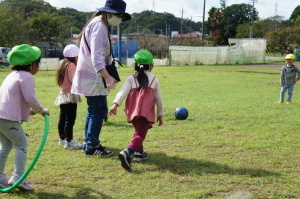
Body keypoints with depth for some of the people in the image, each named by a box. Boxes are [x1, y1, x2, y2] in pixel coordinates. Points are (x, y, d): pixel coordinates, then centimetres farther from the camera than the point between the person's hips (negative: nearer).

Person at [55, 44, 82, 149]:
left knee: (62, 118, 16)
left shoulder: (63, 65, 16)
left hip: (62, 95, 10)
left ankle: (62, 138, 27)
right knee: (70, 119, -10)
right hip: (70, 96, -10)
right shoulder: (71, 65, -13)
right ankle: (69, 141, -11)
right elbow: (74, 80, -20)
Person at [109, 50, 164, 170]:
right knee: (140, 135, -12)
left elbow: (123, 91, -5)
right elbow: (158, 98, 16)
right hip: (146, 113, -3)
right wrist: (160, 114, 25)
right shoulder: (154, 79, 13)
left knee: (139, 131, 28)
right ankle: (127, 152, -37)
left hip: (132, 112, 3)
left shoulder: (131, 78, 12)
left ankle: (139, 152, 36)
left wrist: (116, 104, -14)